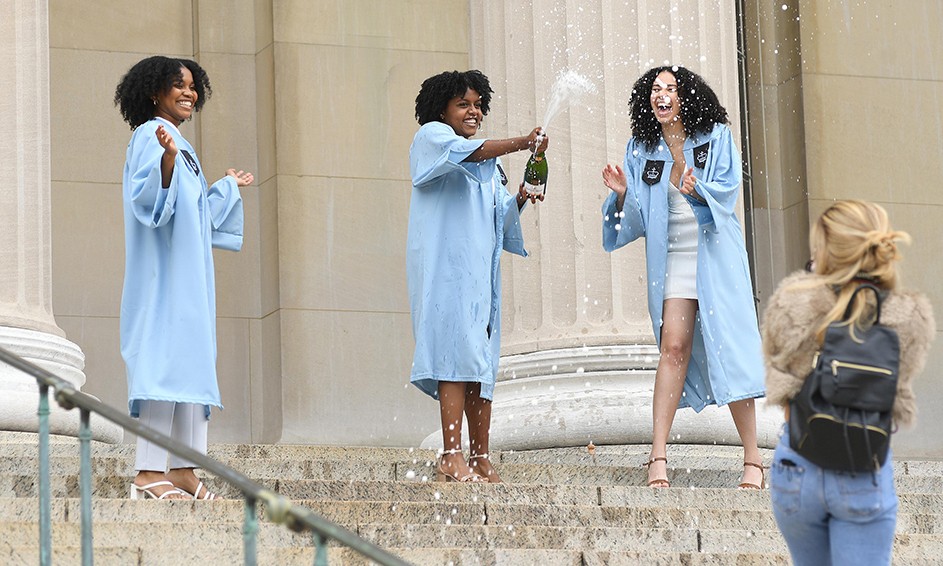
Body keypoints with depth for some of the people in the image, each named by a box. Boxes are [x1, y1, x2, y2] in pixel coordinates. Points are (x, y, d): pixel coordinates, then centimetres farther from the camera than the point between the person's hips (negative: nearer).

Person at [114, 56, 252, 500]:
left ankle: (183, 470, 3)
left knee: (191, 361, 4)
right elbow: (149, 198, -20)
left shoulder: (182, 146, 21)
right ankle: (149, 473, -20)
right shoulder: (149, 136, -6)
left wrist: (229, 186, 46)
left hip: (190, 272, 10)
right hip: (164, 268, -10)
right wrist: (167, 160, -37)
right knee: (164, 356, -16)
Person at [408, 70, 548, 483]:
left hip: (480, 269, 8)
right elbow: (463, 153, -18)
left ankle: (480, 460, 4)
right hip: (445, 262, -8)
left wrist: (520, 199, 1)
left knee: (482, 359, 3)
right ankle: (452, 459, -23)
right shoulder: (431, 136, 4)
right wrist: (520, 143, -30)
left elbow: (500, 215, 23)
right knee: (457, 350, -17)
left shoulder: (489, 162, 29)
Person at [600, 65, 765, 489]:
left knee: (729, 348, -6)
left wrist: (697, 191, -28)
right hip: (672, 258, 2)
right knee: (673, 347, -12)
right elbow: (636, 216, 8)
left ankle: (752, 459, 0)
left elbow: (728, 188, -8)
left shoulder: (716, 136, 4)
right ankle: (658, 458, -17)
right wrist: (623, 194, -13)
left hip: (715, 254, -2)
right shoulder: (641, 149, 11)